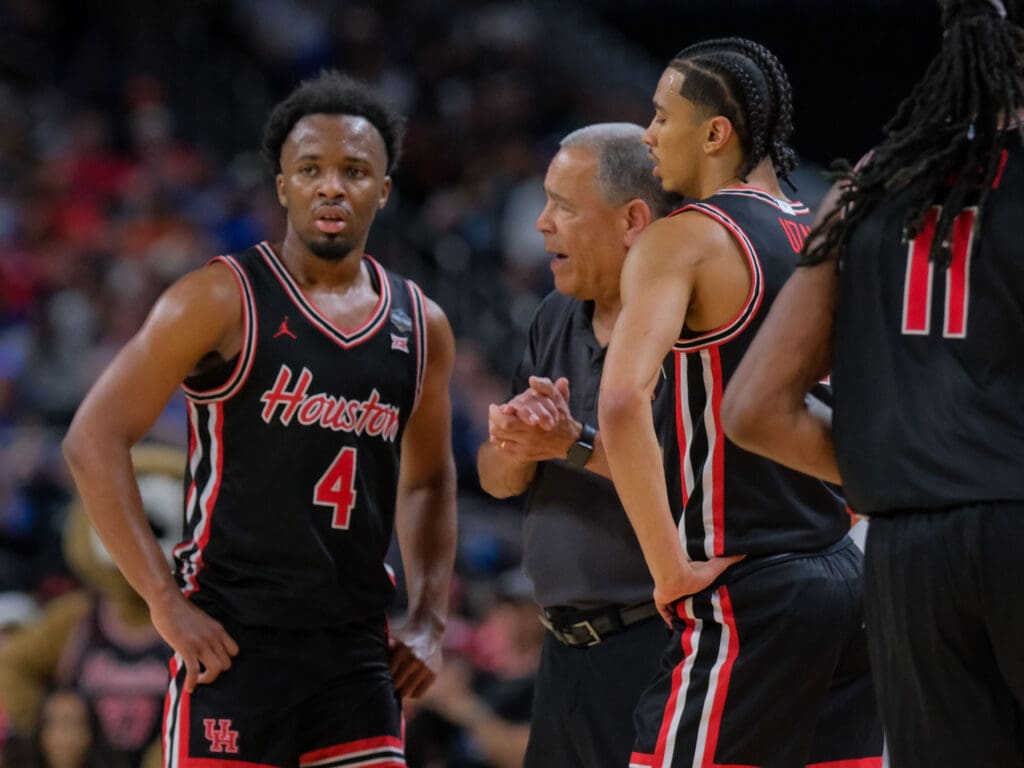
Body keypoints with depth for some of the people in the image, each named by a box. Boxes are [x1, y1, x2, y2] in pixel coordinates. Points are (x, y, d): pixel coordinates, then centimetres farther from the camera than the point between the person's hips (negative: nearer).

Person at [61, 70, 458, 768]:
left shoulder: (419, 325, 10)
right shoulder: (223, 301, -6)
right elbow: (96, 439, -9)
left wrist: (430, 620, 11)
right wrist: (166, 603, -14)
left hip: (358, 651, 5)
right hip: (233, 643, -5)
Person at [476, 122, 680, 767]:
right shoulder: (557, 319, 12)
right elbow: (496, 478, 13)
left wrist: (577, 445, -22)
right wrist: (515, 443, -10)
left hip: (655, 647, -8)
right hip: (568, 645, 8)